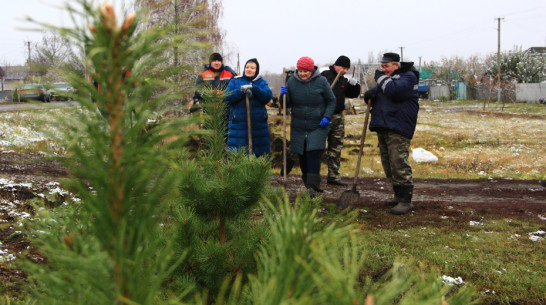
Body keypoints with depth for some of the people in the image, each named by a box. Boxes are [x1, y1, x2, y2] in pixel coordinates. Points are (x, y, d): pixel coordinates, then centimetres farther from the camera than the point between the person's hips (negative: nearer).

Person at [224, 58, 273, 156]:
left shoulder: (262, 82, 12)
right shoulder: (235, 81, 10)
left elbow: (268, 96, -7)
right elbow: (227, 97, -4)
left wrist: (254, 89, -20)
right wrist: (241, 90, -17)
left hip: (258, 126, 1)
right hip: (238, 125, -1)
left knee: (259, 155, 4)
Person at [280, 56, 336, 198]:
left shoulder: (321, 81, -6)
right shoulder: (292, 82, 1)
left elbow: (331, 101, 3)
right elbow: (287, 104, 8)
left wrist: (327, 117, -11)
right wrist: (284, 95, -13)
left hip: (317, 126, -3)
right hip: (298, 126, 3)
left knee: (314, 154, -13)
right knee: (302, 155, 6)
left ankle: (313, 186, -12)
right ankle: (306, 181, 23)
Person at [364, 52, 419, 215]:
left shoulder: (408, 77, -6)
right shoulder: (386, 77, 22)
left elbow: (393, 90, -23)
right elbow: (378, 92, 21)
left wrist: (381, 78, -7)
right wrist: (371, 94, -3)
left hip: (398, 128, -9)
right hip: (383, 127, 9)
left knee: (399, 163, -13)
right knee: (388, 164, 12)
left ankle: (406, 200, -10)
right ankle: (398, 195, 22)